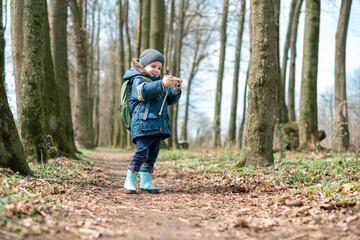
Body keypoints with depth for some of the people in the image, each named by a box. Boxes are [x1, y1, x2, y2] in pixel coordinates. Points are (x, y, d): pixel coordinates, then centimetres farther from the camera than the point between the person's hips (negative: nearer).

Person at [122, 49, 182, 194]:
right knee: (141, 153, -14)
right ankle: (129, 182, -5)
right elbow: (144, 91, -23)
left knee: (152, 155, 9)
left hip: (159, 126, 8)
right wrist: (162, 84, -34)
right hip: (143, 124, -8)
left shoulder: (158, 82, 26)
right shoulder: (138, 80, 0)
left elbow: (170, 100, 23)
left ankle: (145, 183, 15)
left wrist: (176, 90, 2)